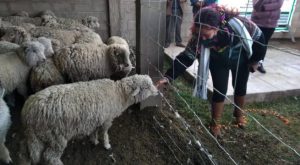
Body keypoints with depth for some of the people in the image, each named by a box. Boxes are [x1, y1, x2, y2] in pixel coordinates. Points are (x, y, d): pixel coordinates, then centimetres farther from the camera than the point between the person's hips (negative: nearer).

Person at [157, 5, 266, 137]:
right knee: (219, 91, -3)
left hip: (241, 60, 1)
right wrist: (168, 77, -37)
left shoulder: (236, 24, -39)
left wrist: (255, 61, -11)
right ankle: (215, 123, 19)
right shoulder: (199, 36, -33)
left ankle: (239, 113, 44)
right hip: (218, 63, 0)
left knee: (240, 88, 15)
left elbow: (259, 38, -22)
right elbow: (186, 57, -28)